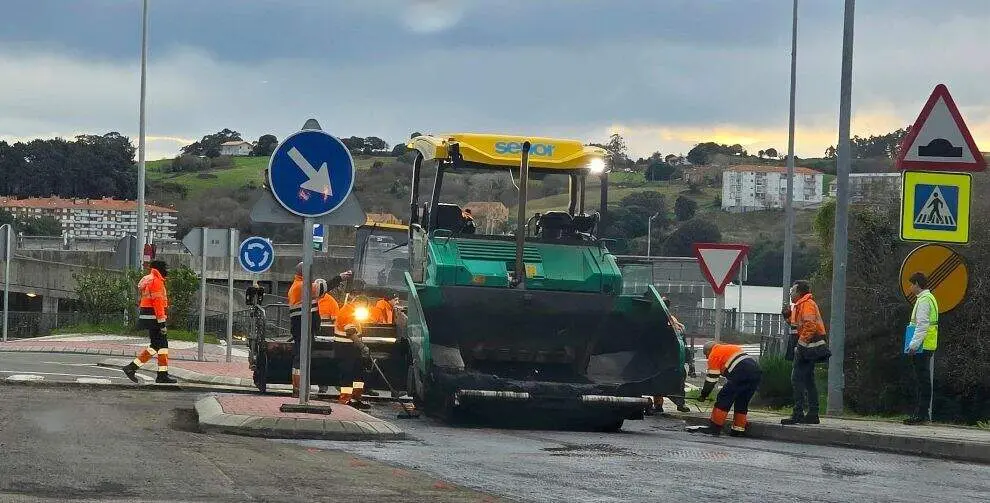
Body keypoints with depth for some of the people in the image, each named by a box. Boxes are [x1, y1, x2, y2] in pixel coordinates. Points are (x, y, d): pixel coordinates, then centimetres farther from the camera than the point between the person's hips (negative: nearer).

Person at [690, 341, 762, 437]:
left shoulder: (714, 355, 9)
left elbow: (711, 379, 8)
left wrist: (703, 395, 19)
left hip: (742, 373, -8)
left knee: (724, 399, -1)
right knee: (742, 403, 18)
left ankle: (715, 428, -2)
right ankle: (739, 430, 18)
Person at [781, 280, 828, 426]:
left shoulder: (807, 305, -12)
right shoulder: (800, 305, 21)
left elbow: (810, 326, -21)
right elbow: (799, 326, 26)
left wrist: (801, 344, -22)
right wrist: (789, 316, 12)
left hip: (807, 347, -11)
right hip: (809, 348, 11)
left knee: (797, 379, -12)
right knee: (808, 381, 13)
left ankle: (798, 413, -15)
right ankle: (813, 414, 16)